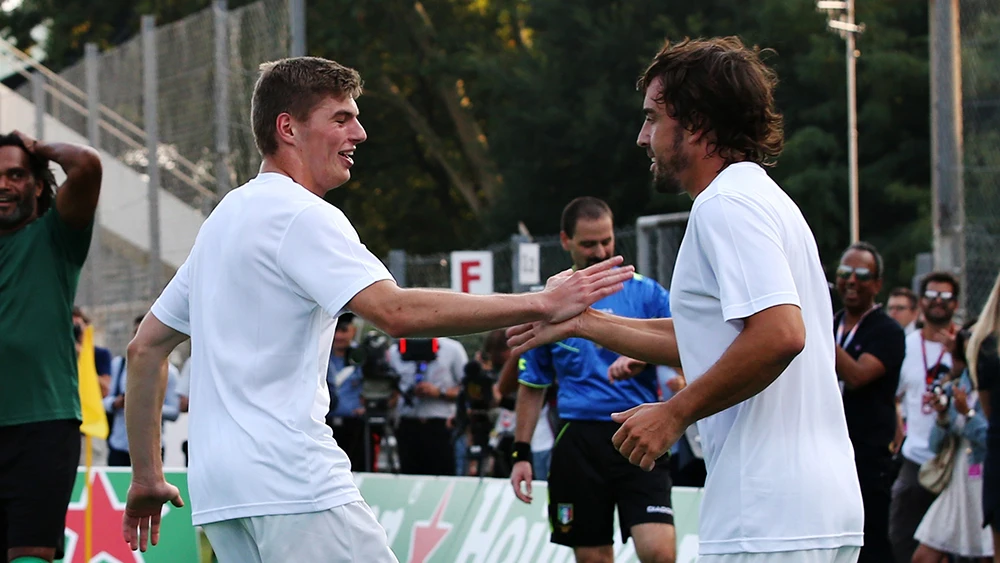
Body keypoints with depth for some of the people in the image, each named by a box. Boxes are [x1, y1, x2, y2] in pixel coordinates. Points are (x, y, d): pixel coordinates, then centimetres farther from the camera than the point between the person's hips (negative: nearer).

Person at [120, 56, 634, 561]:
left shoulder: (224, 219, 21)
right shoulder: (300, 215, -8)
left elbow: (144, 349, 24)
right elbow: (396, 312, -23)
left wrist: (147, 476, 26)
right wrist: (541, 304, -22)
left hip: (216, 490, 10)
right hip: (289, 482, -10)